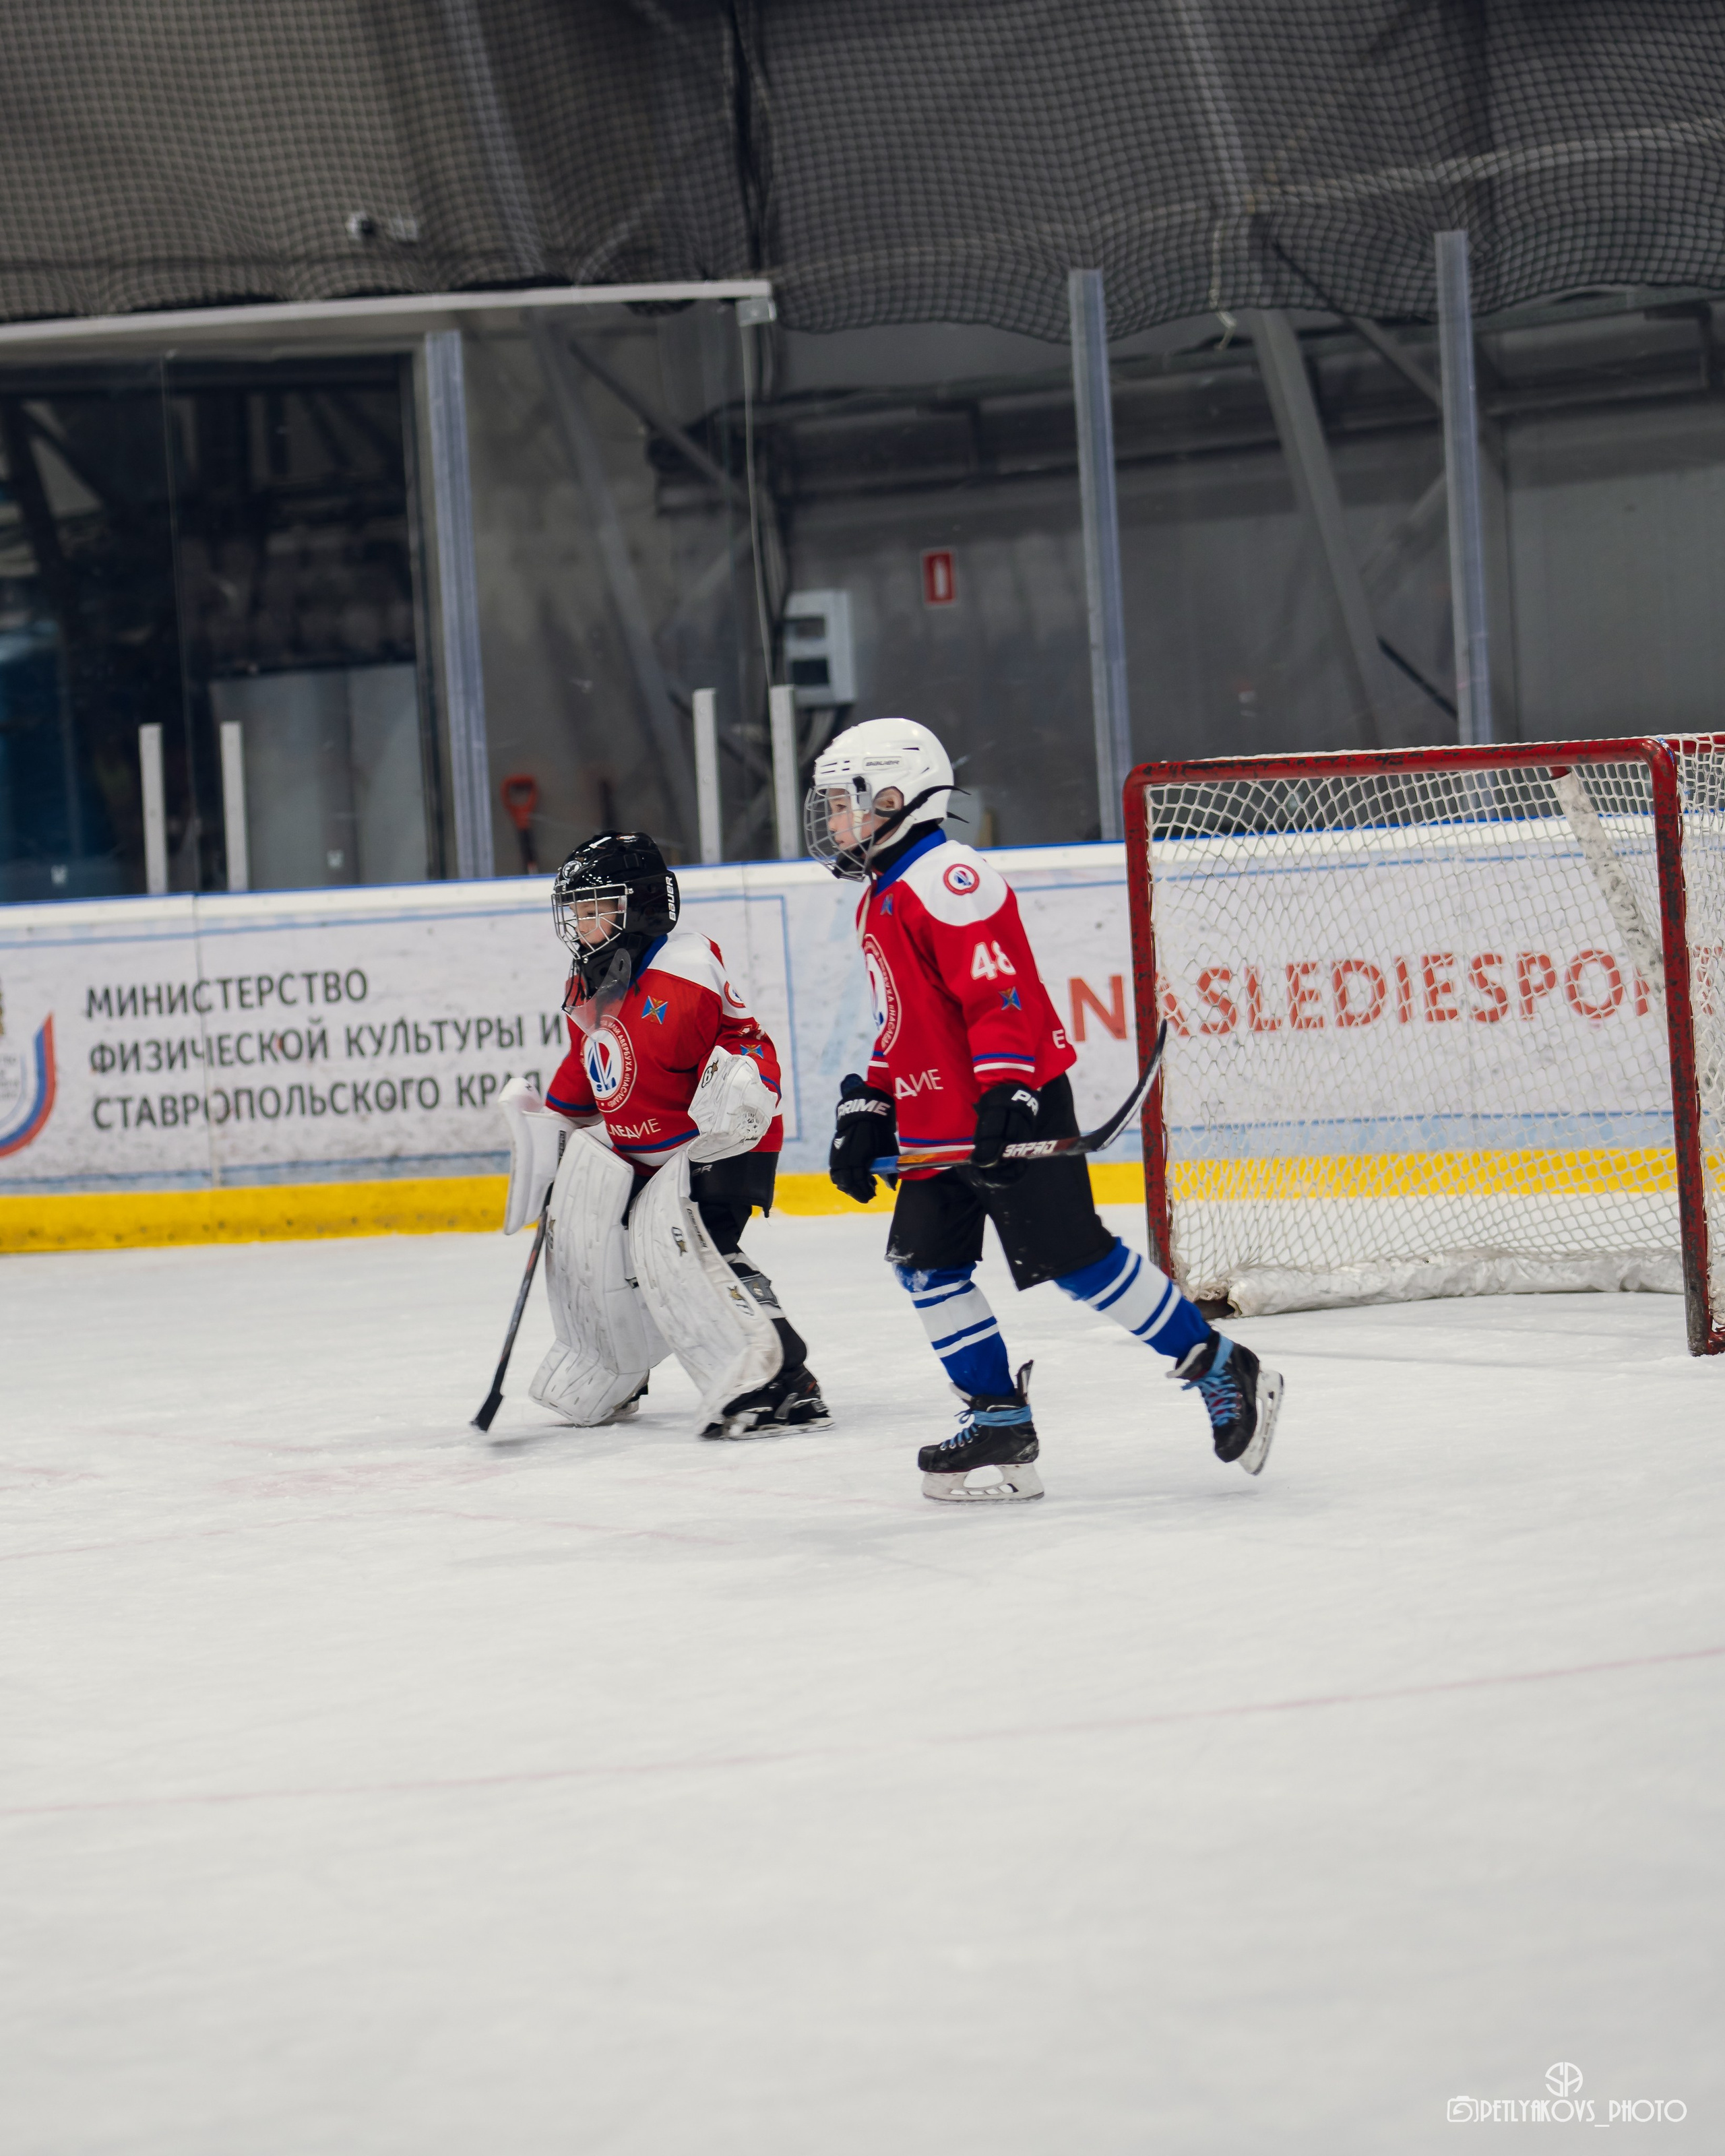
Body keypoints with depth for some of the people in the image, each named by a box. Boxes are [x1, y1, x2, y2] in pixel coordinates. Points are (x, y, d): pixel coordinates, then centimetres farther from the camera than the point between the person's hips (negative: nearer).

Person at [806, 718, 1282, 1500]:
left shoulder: (947, 880, -15)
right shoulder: (880, 901, 19)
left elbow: (1001, 993, -23)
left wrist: (1004, 1095, -30)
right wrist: (867, 1110, 21)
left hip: (1013, 1114, -11)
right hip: (938, 1127, 11)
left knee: (1073, 1257, -10)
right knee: (924, 1260, 6)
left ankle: (1222, 1370, -1)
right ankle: (998, 1418, 10)